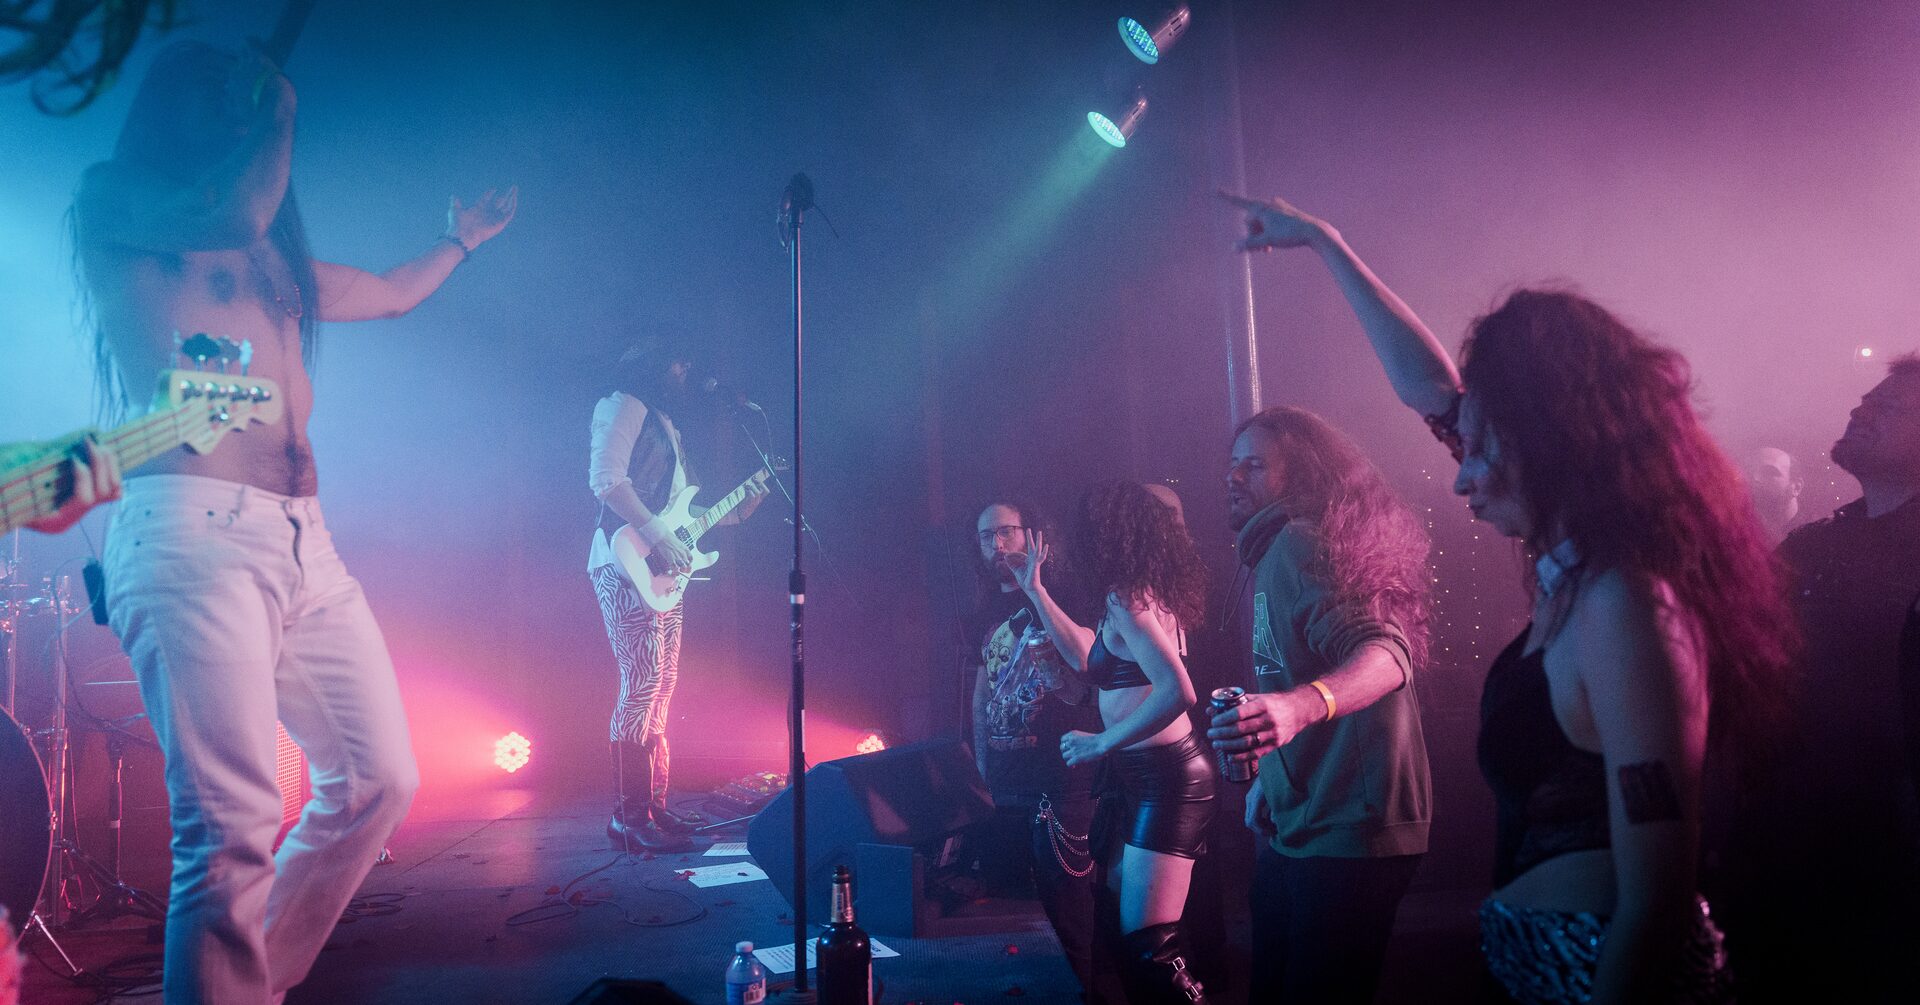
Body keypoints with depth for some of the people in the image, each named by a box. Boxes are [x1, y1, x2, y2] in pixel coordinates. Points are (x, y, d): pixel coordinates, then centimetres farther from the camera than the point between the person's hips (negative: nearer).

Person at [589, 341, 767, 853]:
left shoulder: (665, 424, 26)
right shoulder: (623, 406, -2)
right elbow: (606, 479, -17)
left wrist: (734, 512, 17)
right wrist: (658, 537, -20)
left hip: (664, 570, 10)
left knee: (661, 688, 9)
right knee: (642, 684, -14)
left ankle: (655, 805, 16)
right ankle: (630, 817, -10)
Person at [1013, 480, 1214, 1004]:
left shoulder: (1126, 598, -17)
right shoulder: (1138, 593, 13)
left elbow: (1177, 691, -29)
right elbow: (1091, 656, 26)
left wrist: (1102, 743, -19)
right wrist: (1035, 589, 27)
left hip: (1164, 776, -11)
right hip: (1142, 776, 11)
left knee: (1149, 945, -10)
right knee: (1119, 917, 22)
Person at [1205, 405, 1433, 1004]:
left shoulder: (1300, 542, -13)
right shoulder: (1273, 554, 18)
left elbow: (1386, 652, -28)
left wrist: (1303, 703, -47)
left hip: (1346, 835, -10)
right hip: (1297, 830, 10)